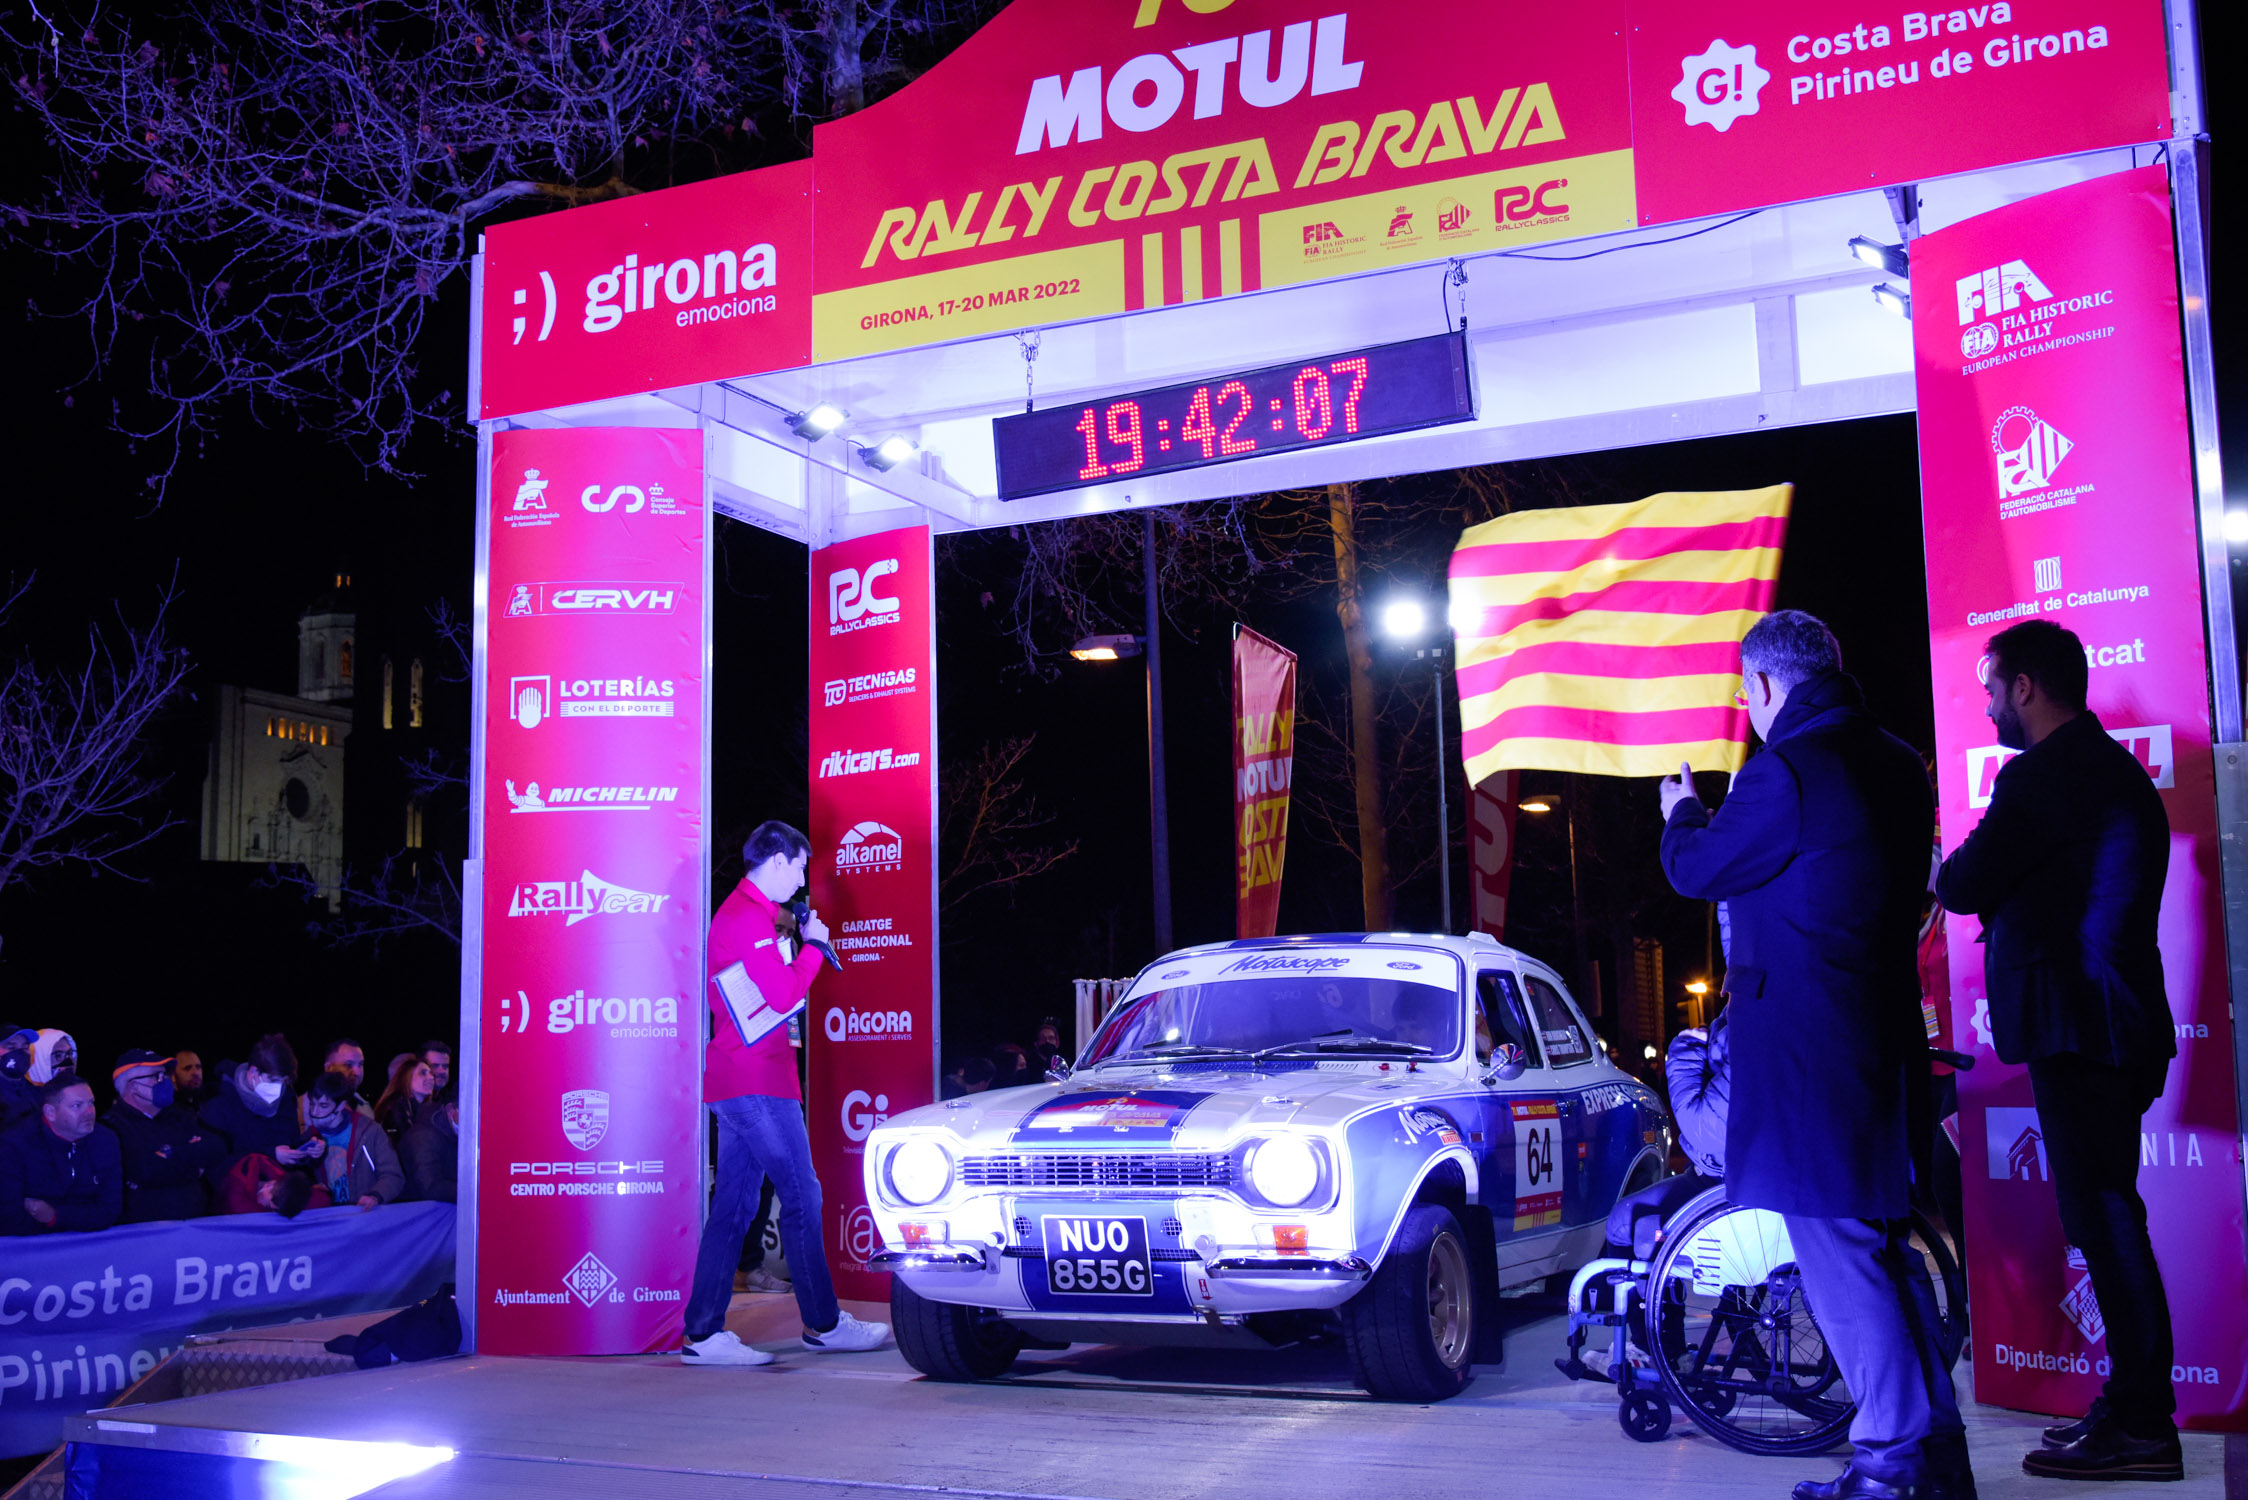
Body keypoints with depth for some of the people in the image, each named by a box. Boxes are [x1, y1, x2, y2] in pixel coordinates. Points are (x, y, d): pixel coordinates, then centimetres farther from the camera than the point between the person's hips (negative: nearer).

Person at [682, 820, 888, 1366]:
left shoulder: (736, 913, 21)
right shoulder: (750, 918, -13)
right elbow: (784, 994, -18)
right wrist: (813, 943, -6)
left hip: (732, 1081, 10)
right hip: (757, 1081, -10)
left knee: (733, 1204, 7)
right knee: (802, 1196, -3)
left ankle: (704, 1331, 6)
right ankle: (824, 1323, 5)